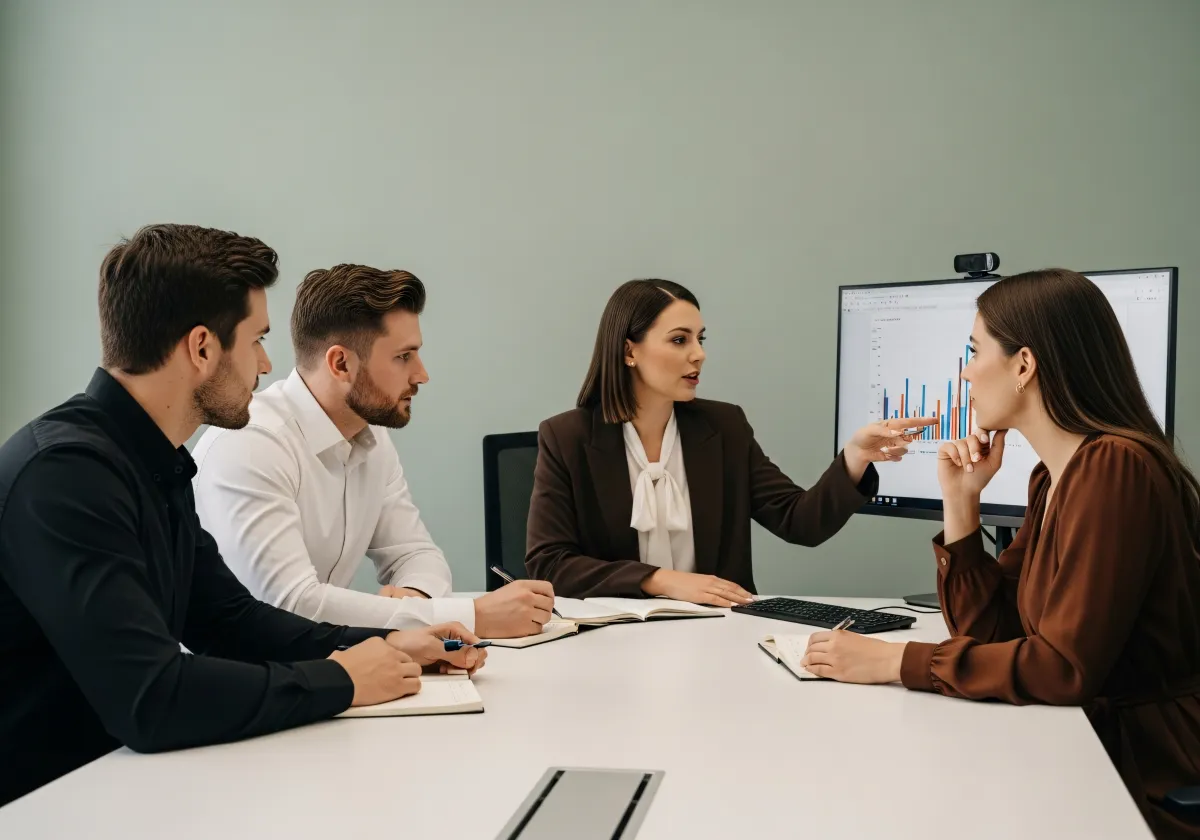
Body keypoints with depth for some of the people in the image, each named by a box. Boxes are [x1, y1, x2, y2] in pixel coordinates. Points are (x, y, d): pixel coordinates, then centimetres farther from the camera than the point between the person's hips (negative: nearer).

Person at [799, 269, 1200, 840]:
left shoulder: (1114, 467, -21)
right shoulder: (1051, 477, 7)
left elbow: (1066, 665, -24)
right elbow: (988, 632, 8)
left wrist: (894, 661, -21)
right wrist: (961, 501, -1)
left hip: (1147, 775, -7)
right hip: (1086, 746, 7)